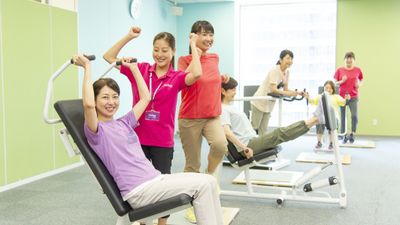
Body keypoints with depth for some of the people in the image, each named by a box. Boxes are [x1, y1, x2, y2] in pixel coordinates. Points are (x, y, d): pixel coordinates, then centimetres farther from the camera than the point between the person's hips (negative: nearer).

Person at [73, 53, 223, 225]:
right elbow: (88, 104, -25)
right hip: (138, 191, -8)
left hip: (156, 179, 8)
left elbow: (145, 97, 28)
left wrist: (133, 67, 31)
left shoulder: (123, 123, 19)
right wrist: (87, 67, -16)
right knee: (202, 184, -17)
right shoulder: (96, 131, -4)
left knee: (209, 181, -6)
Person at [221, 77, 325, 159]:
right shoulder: (223, 109, -11)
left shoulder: (231, 107, 22)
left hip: (252, 141, 9)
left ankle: (316, 118, -6)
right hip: (247, 145, -9)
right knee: (279, 134, -15)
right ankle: (316, 118, -15)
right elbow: (227, 132, -24)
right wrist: (245, 148, -26)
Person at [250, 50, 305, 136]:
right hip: (260, 100, -7)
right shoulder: (274, 70, -22)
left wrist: (298, 93, -13)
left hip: (270, 103, 7)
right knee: (254, 126, -3)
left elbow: (286, 89, 3)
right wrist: (290, 93, -37)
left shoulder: (287, 72, 1)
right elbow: (274, 89, -29)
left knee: (264, 129, 11)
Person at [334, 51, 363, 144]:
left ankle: (352, 133, 9)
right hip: (342, 96, 0)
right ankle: (344, 136, 18)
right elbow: (335, 83, 5)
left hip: (353, 97, 0)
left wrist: (359, 84, -3)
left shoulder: (357, 70, 4)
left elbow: (362, 79, 18)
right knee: (342, 117, 3)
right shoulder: (339, 70, 3)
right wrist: (342, 81, -15)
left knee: (355, 115, -15)